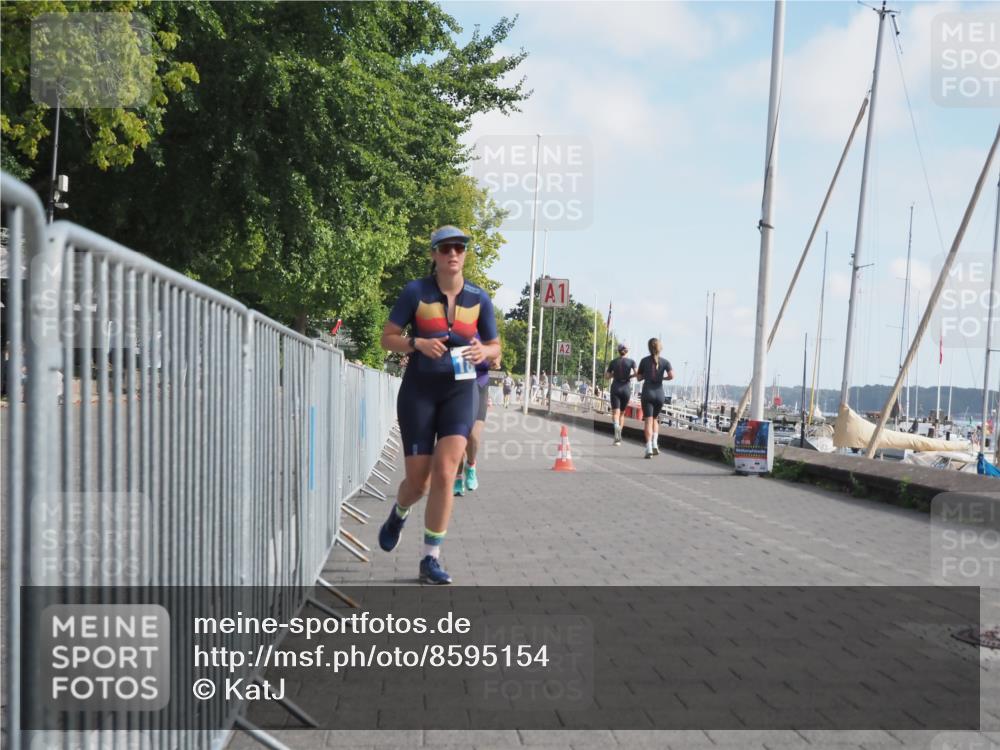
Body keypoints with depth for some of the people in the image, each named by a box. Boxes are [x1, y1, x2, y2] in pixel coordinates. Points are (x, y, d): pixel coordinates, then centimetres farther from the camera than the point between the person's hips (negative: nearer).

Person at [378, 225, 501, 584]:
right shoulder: (415, 291, -5)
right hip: (419, 390, -1)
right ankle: (399, 514, 40)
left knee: (445, 472, -14)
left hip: (459, 391, 1)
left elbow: (495, 346, 11)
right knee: (418, 479, 2)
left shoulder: (479, 299, 1)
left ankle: (431, 559, -2)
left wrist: (483, 351, -12)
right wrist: (417, 343, -20)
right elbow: (387, 337, 0)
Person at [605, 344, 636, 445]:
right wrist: (630, 376, 6)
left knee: (615, 413, -8)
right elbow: (636, 373, -14)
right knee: (622, 413, 16)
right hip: (626, 388, 1)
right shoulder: (631, 361, 0)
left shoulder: (613, 362, 4)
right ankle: (618, 437, 14)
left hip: (615, 388, -1)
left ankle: (616, 426, -42)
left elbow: (606, 377, 7)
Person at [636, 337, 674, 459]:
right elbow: (671, 376, -11)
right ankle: (655, 444, 2)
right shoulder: (665, 362, 3)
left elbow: (639, 377, 8)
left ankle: (649, 449, -17)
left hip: (647, 393, -1)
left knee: (648, 420, -5)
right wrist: (663, 377, 8)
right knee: (655, 419, 20)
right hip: (659, 394, 2)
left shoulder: (644, 360, 2)